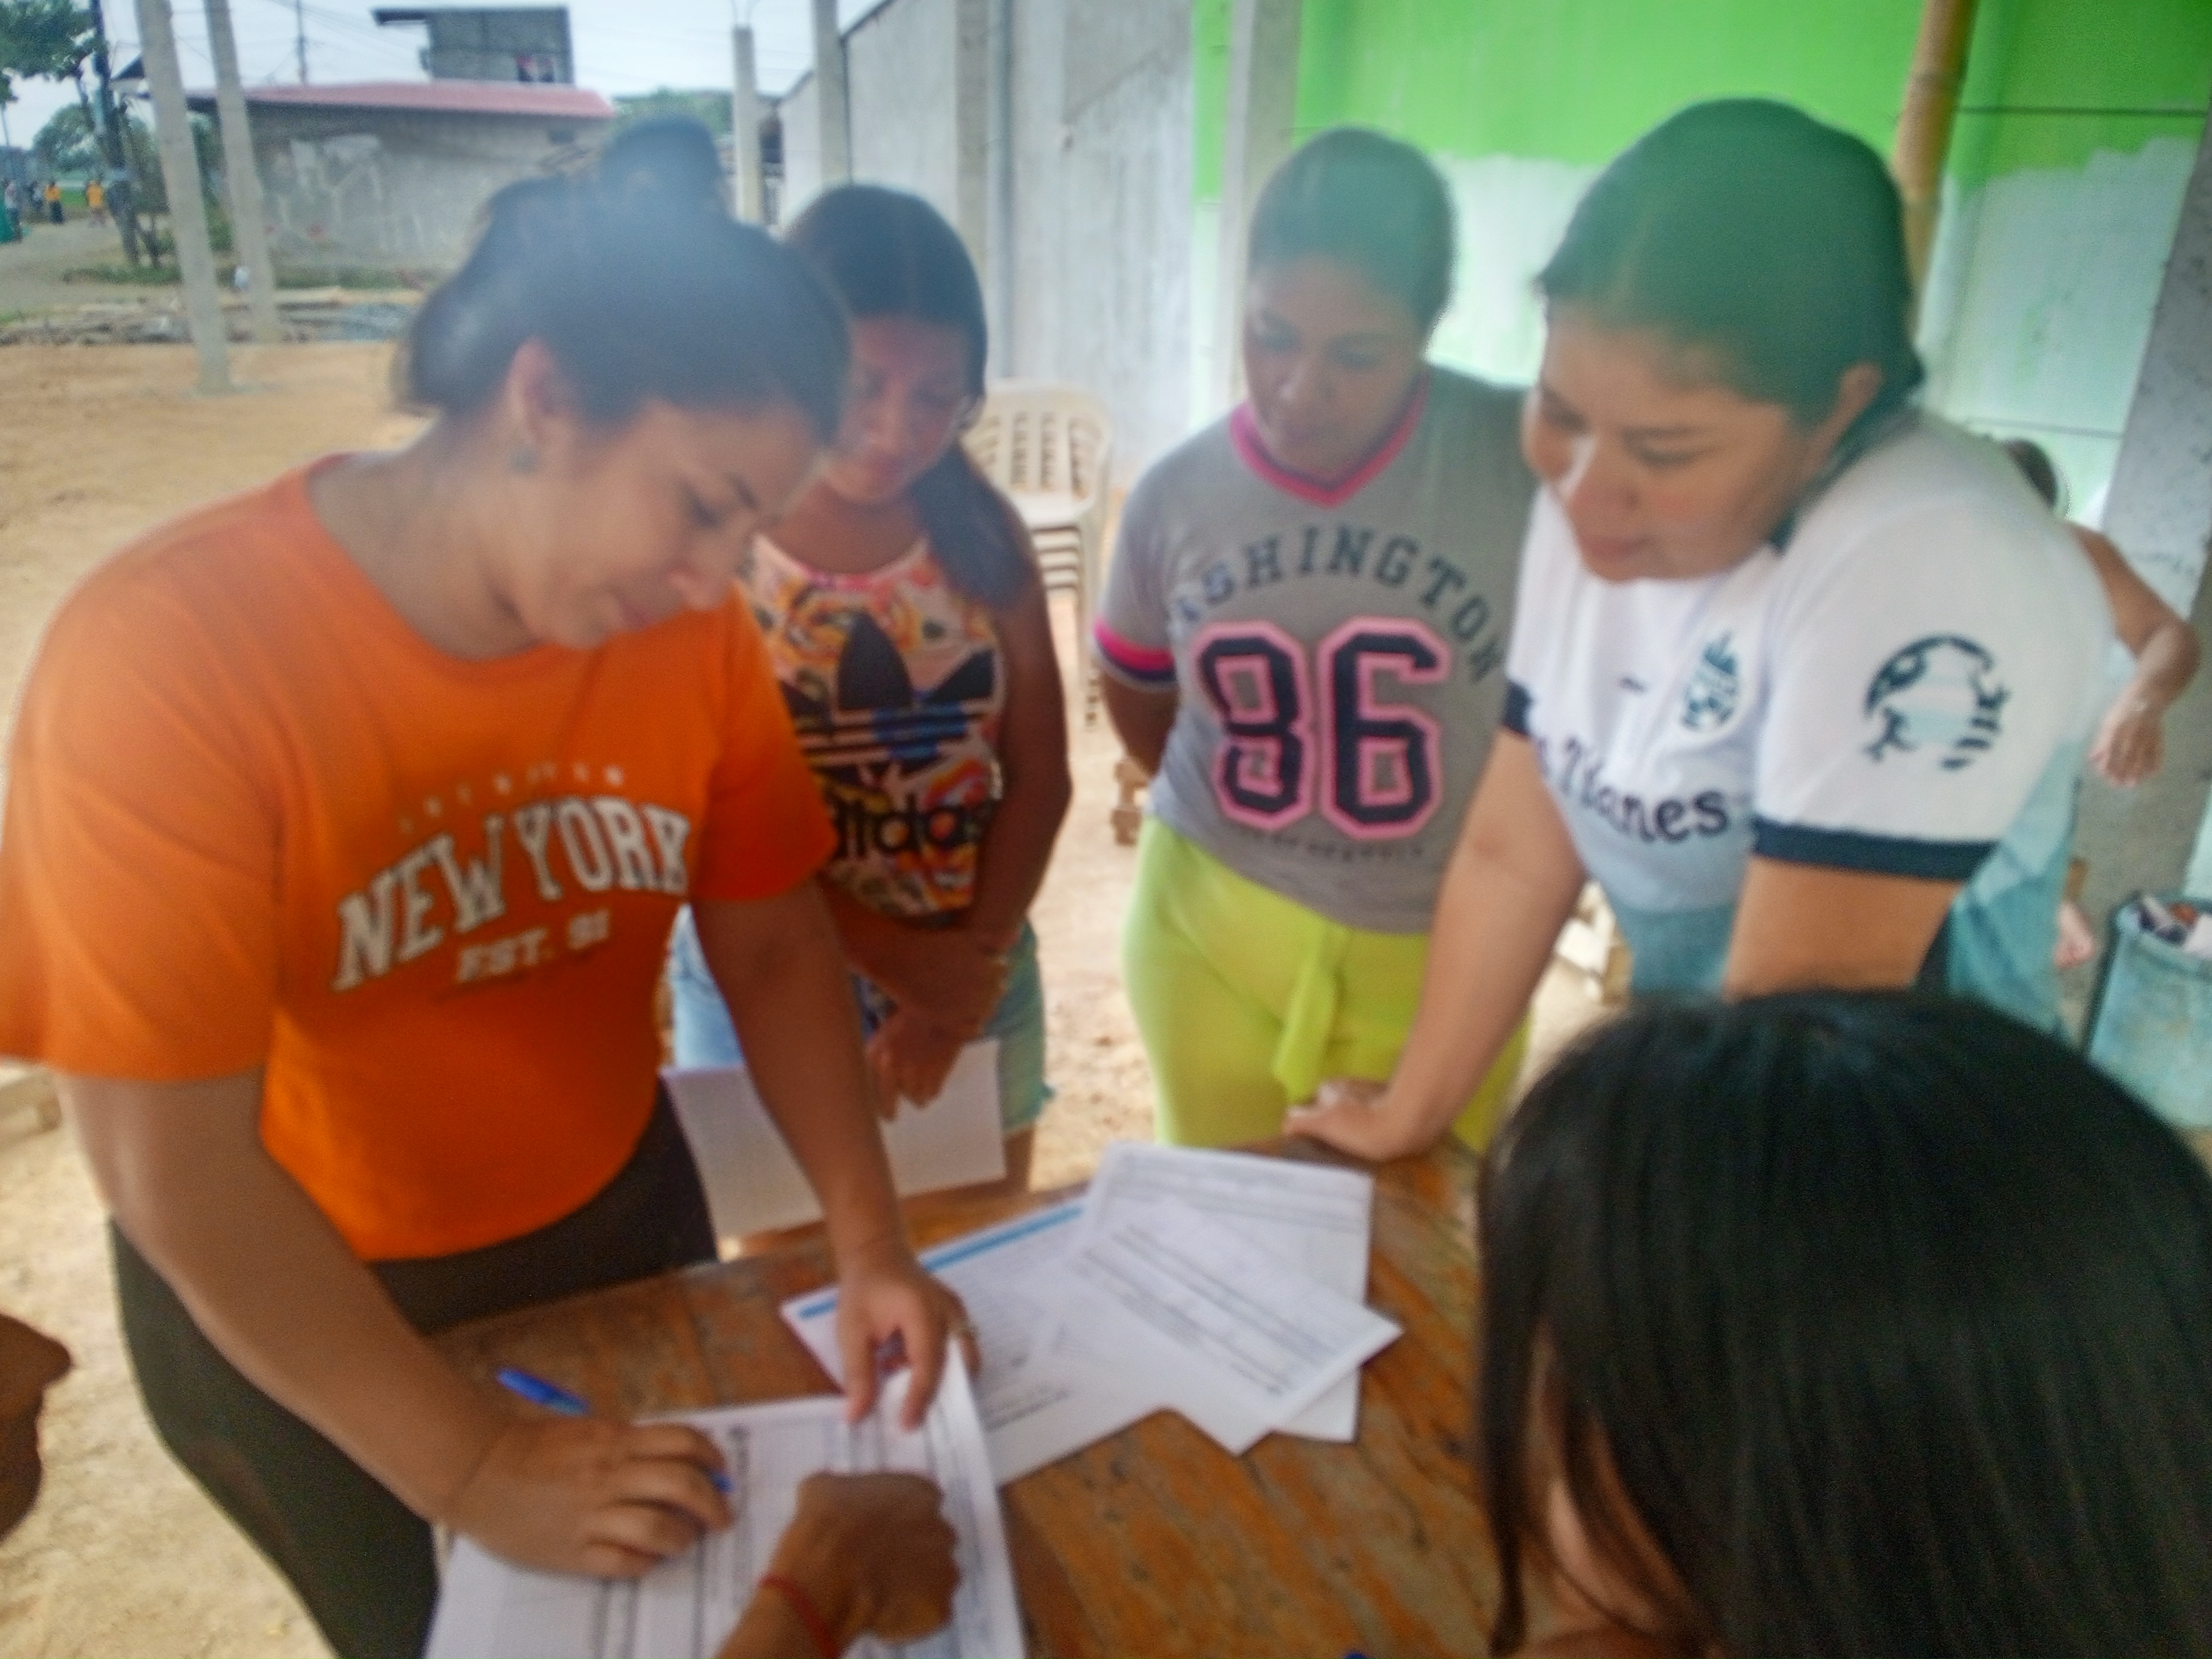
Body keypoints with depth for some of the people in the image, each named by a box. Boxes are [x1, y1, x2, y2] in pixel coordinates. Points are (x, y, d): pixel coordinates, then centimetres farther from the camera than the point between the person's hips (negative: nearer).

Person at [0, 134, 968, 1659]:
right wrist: (472, 1467, -22)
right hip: (283, 1307, -3)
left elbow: (773, 944, -6)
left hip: (621, 1220, 4)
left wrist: (868, 1241, -16)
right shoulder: (166, 655, -28)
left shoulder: (690, 631, -16)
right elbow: (173, 1168, -25)